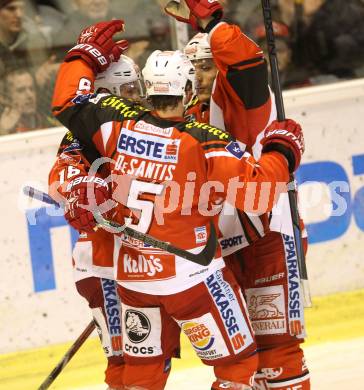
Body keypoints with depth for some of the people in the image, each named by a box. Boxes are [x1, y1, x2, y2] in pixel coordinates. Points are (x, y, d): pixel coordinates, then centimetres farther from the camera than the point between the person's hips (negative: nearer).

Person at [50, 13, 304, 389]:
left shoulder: (119, 123, -7)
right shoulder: (204, 143, -20)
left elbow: (68, 103, 8)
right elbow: (255, 190, -21)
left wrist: (86, 53, 21)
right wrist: (281, 150, -4)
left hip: (133, 277, 6)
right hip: (191, 277, -6)